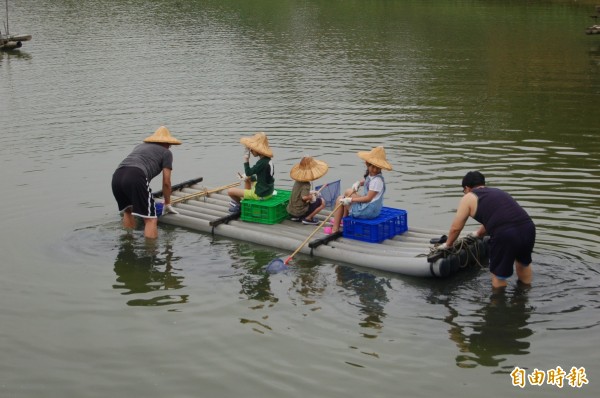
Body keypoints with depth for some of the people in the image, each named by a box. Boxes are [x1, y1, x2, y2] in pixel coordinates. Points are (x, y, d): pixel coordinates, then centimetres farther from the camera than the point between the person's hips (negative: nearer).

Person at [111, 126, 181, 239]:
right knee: (151, 220, -4)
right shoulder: (166, 152, 20)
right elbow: (166, 182, 15)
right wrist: (167, 204, 29)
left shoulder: (140, 146, 37)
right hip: (136, 178, -7)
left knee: (127, 211, 30)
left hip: (116, 176, 7)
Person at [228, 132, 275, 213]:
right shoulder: (268, 160, 3)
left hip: (260, 194, -10)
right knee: (247, 178, 34)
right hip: (268, 191, 10)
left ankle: (239, 204, 26)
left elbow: (248, 173, -21)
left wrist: (246, 160, -17)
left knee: (230, 191, -3)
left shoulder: (262, 163, -26)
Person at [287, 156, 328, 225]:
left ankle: (296, 217, 16)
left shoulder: (298, 181, 6)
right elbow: (304, 197, -32)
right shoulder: (306, 184, -18)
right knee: (322, 202, -3)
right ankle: (308, 218, -2)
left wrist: (310, 193, 11)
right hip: (299, 211, -8)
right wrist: (311, 196, -12)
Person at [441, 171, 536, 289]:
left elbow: (456, 227, 14)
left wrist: (448, 244, 31)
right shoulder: (498, 192, 30)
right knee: (524, 262, 33)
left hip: (505, 236, -7)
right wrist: (478, 233, 60)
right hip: (528, 227, 7)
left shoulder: (468, 198, 12)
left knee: (498, 275, 13)